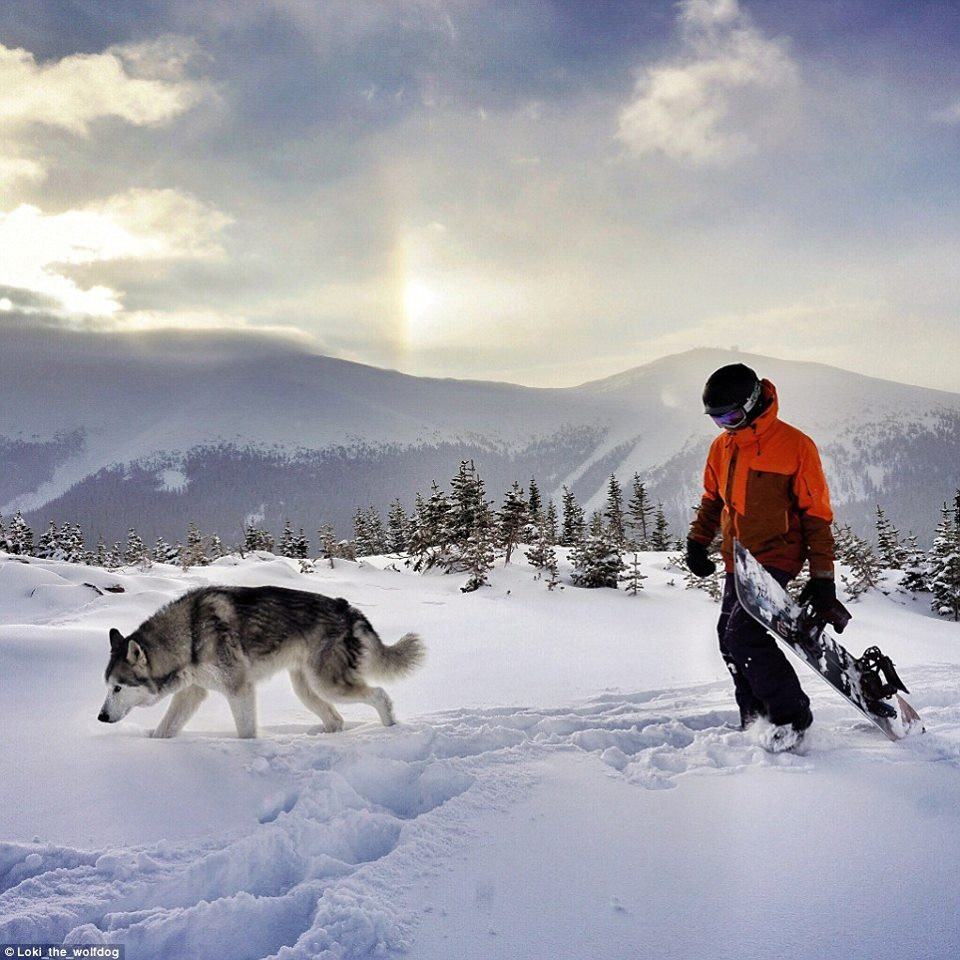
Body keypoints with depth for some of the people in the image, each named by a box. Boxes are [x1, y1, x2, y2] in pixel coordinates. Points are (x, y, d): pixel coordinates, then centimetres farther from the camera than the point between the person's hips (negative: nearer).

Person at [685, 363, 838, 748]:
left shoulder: (795, 445, -12)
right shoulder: (722, 446, 7)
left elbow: (817, 513, -9)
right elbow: (712, 500, 21)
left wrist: (822, 576, -11)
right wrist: (698, 541, 7)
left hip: (776, 558, -7)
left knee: (743, 634, -18)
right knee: (730, 639, 9)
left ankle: (791, 715, -3)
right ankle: (756, 717, 24)